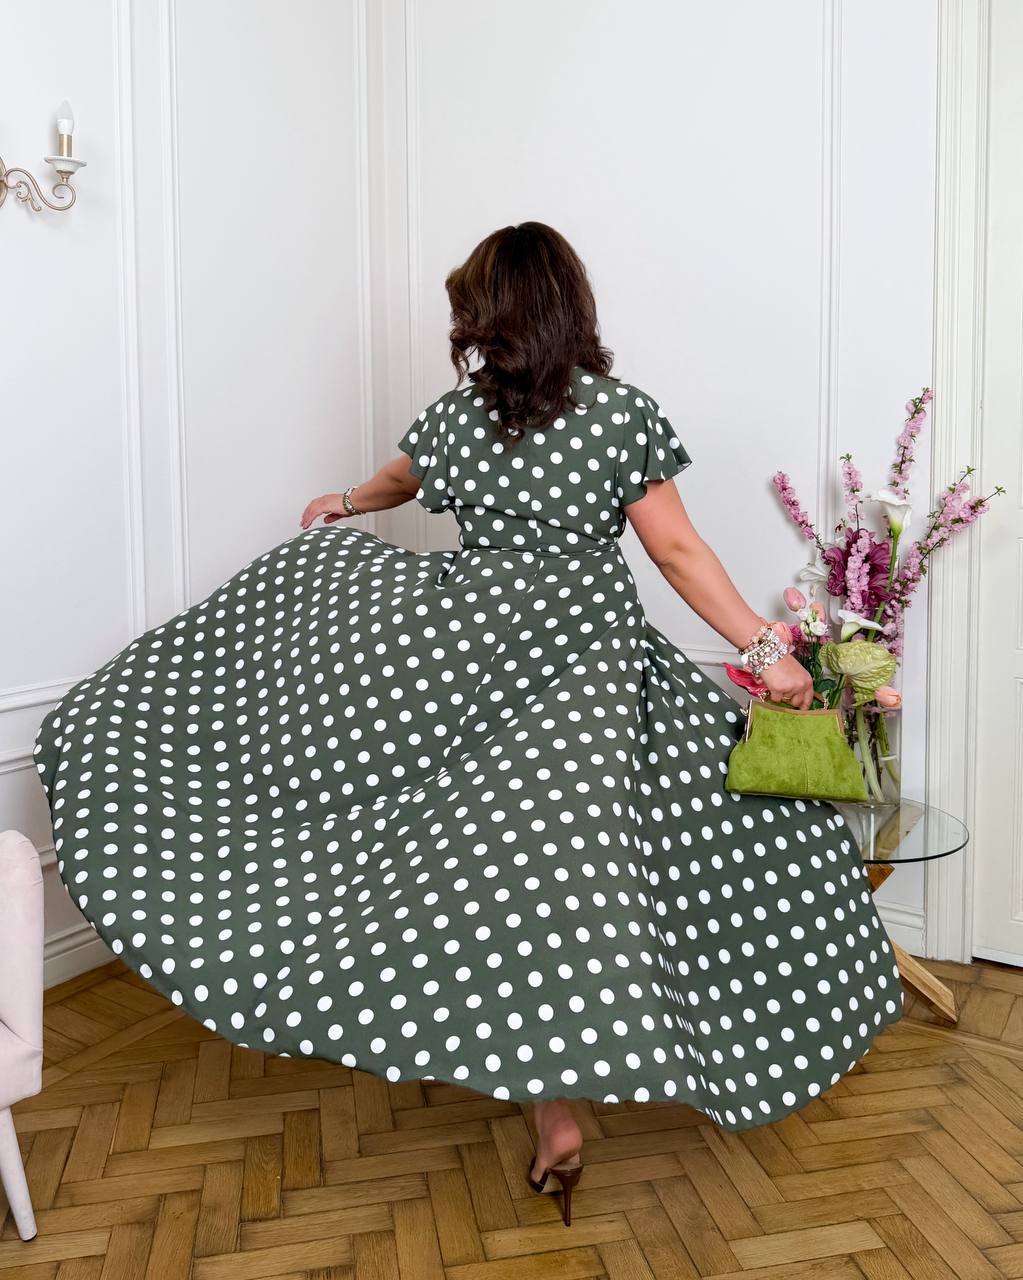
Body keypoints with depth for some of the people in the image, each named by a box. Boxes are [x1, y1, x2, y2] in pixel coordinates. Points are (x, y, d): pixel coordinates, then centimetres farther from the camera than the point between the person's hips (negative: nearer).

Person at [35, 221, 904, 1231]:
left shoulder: (453, 417, 5)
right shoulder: (625, 414, -2)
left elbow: (393, 482, 26)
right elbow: (678, 553, -5)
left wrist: (342, 505, 48)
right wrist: (765, 650, 0)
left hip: (466, 651, 1)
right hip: (590, 656, -1)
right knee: (567, 864, 1)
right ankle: (557, 1099, 10)